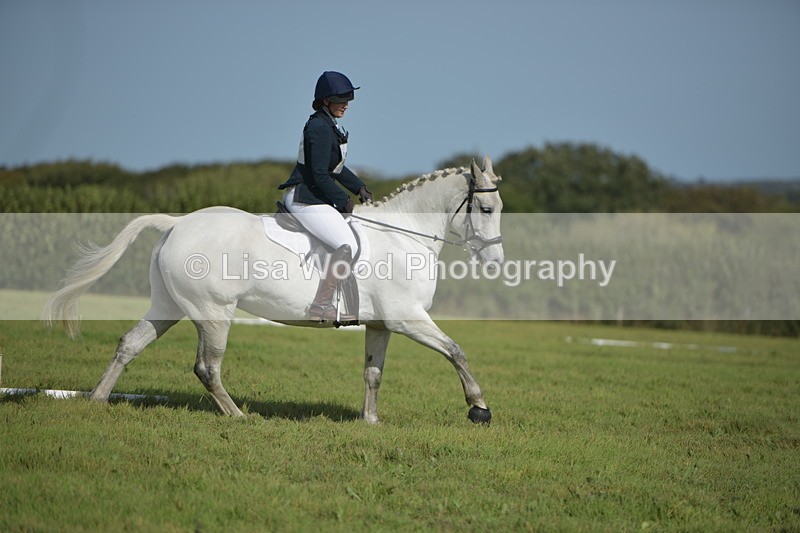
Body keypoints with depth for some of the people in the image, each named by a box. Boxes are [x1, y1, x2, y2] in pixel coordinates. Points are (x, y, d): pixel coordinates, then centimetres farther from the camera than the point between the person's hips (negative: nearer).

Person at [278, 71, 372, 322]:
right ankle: (321, 305, -17)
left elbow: (335, 167, 24)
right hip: (305, 200, -11)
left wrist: (359, 188, 14)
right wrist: (343, 200, -11)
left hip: (316, 196, 11)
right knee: (348, 246, -19)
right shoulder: (319, 128, -18)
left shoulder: (331, 125, 15)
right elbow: (320, 174, -21)